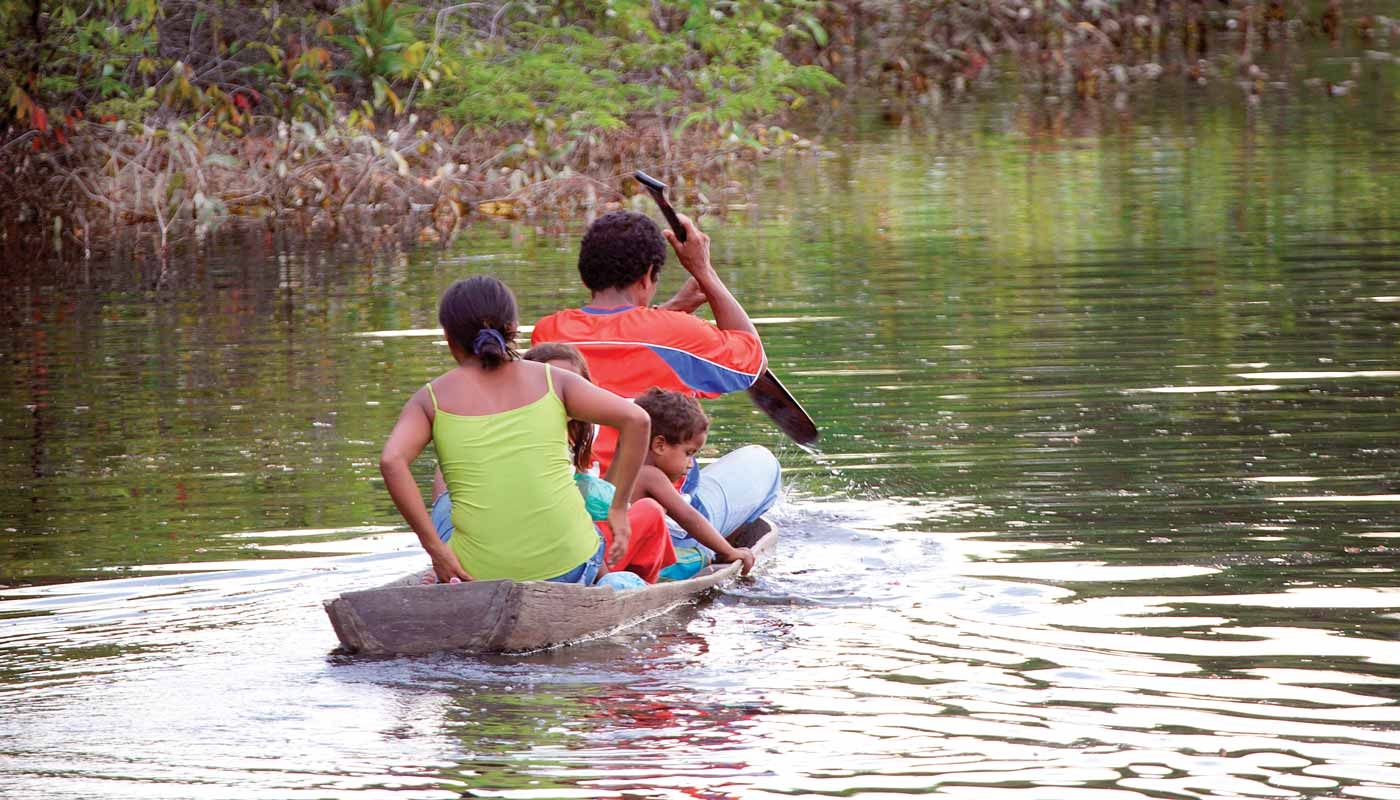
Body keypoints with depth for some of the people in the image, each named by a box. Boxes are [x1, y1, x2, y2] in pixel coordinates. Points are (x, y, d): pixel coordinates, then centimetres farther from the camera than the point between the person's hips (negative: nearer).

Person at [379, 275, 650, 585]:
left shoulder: (431, 399, 5)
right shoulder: (551, 380, 7)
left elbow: (391, 461, -12)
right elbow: (637, 420, -1)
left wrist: (434, 547, -8)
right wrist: (618, 509, 6)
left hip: (482, 571, -1)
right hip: (569, 567, 1)